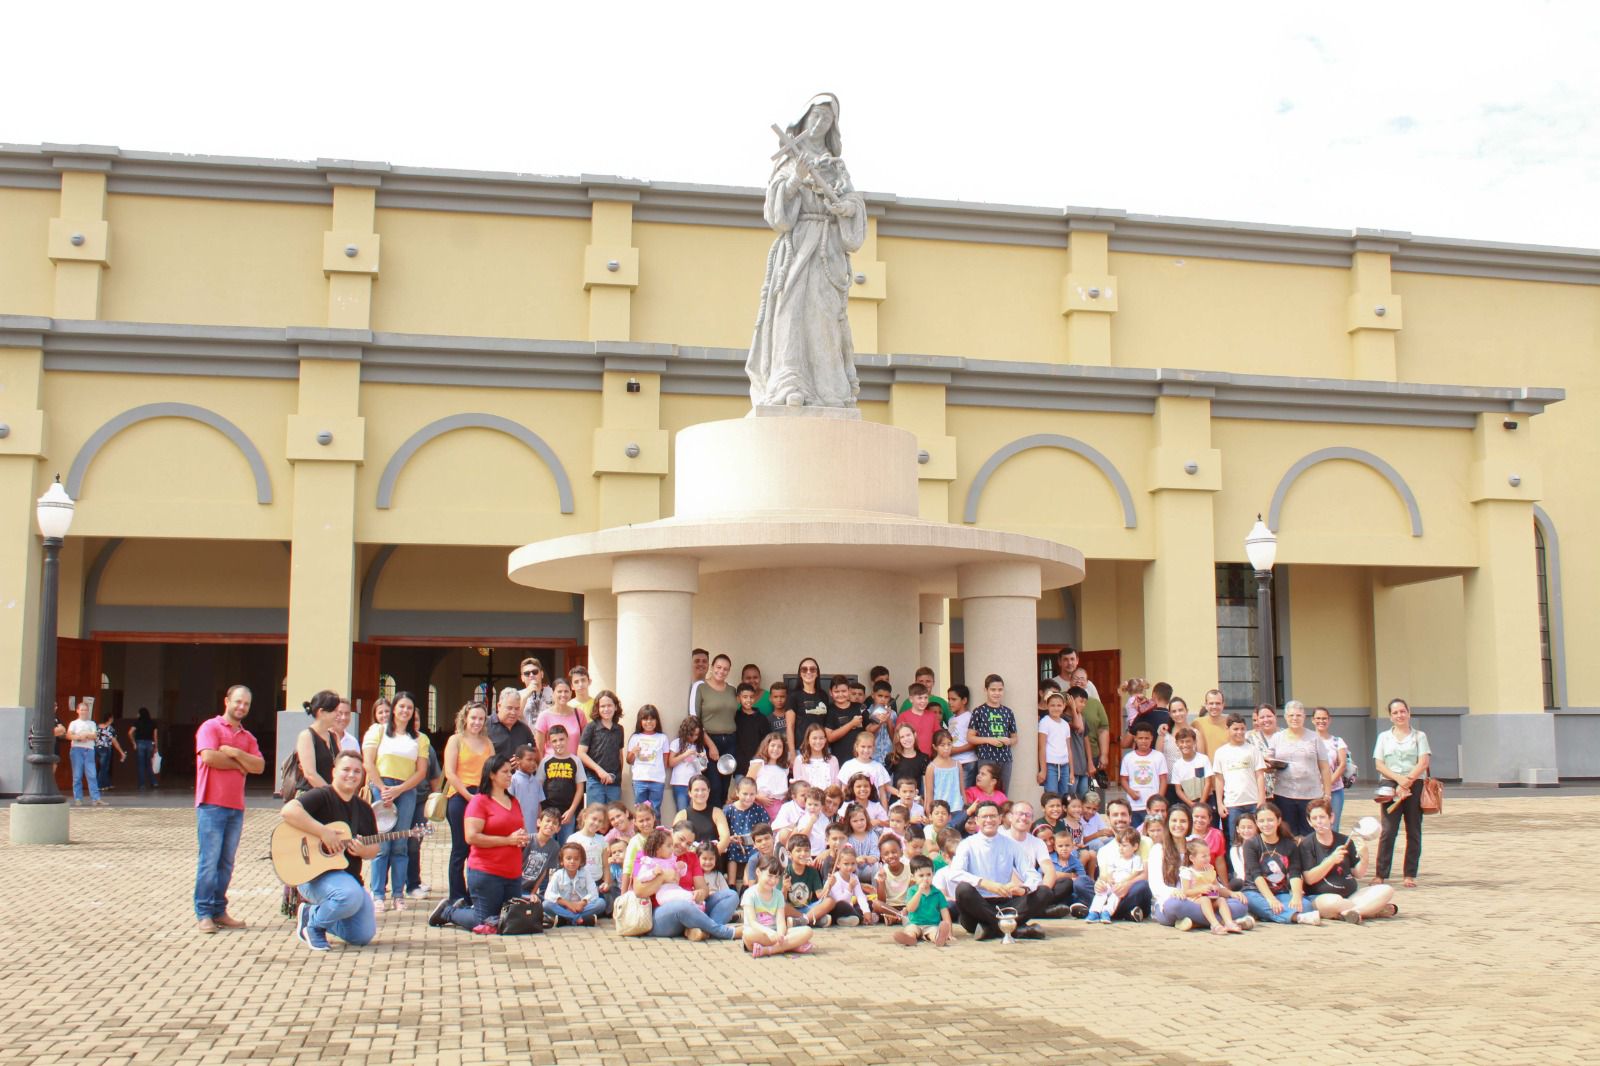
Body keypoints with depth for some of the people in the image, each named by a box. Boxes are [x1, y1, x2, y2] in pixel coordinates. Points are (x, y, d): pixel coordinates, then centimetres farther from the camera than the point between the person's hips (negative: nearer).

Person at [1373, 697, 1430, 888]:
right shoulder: (1384, 737, 12)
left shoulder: (1419, 736, 8)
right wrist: (1398, 779, -12)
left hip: (1415, 786, 0)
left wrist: (1408, 780, -15)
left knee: (1413, 832, 2)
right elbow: (1378, 765, 3)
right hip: (1391, 786, 0)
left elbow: (1424, 763, -3)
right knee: (1388, 832, -6)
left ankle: (1410, 875, 7)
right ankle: (1381, 875, -5)